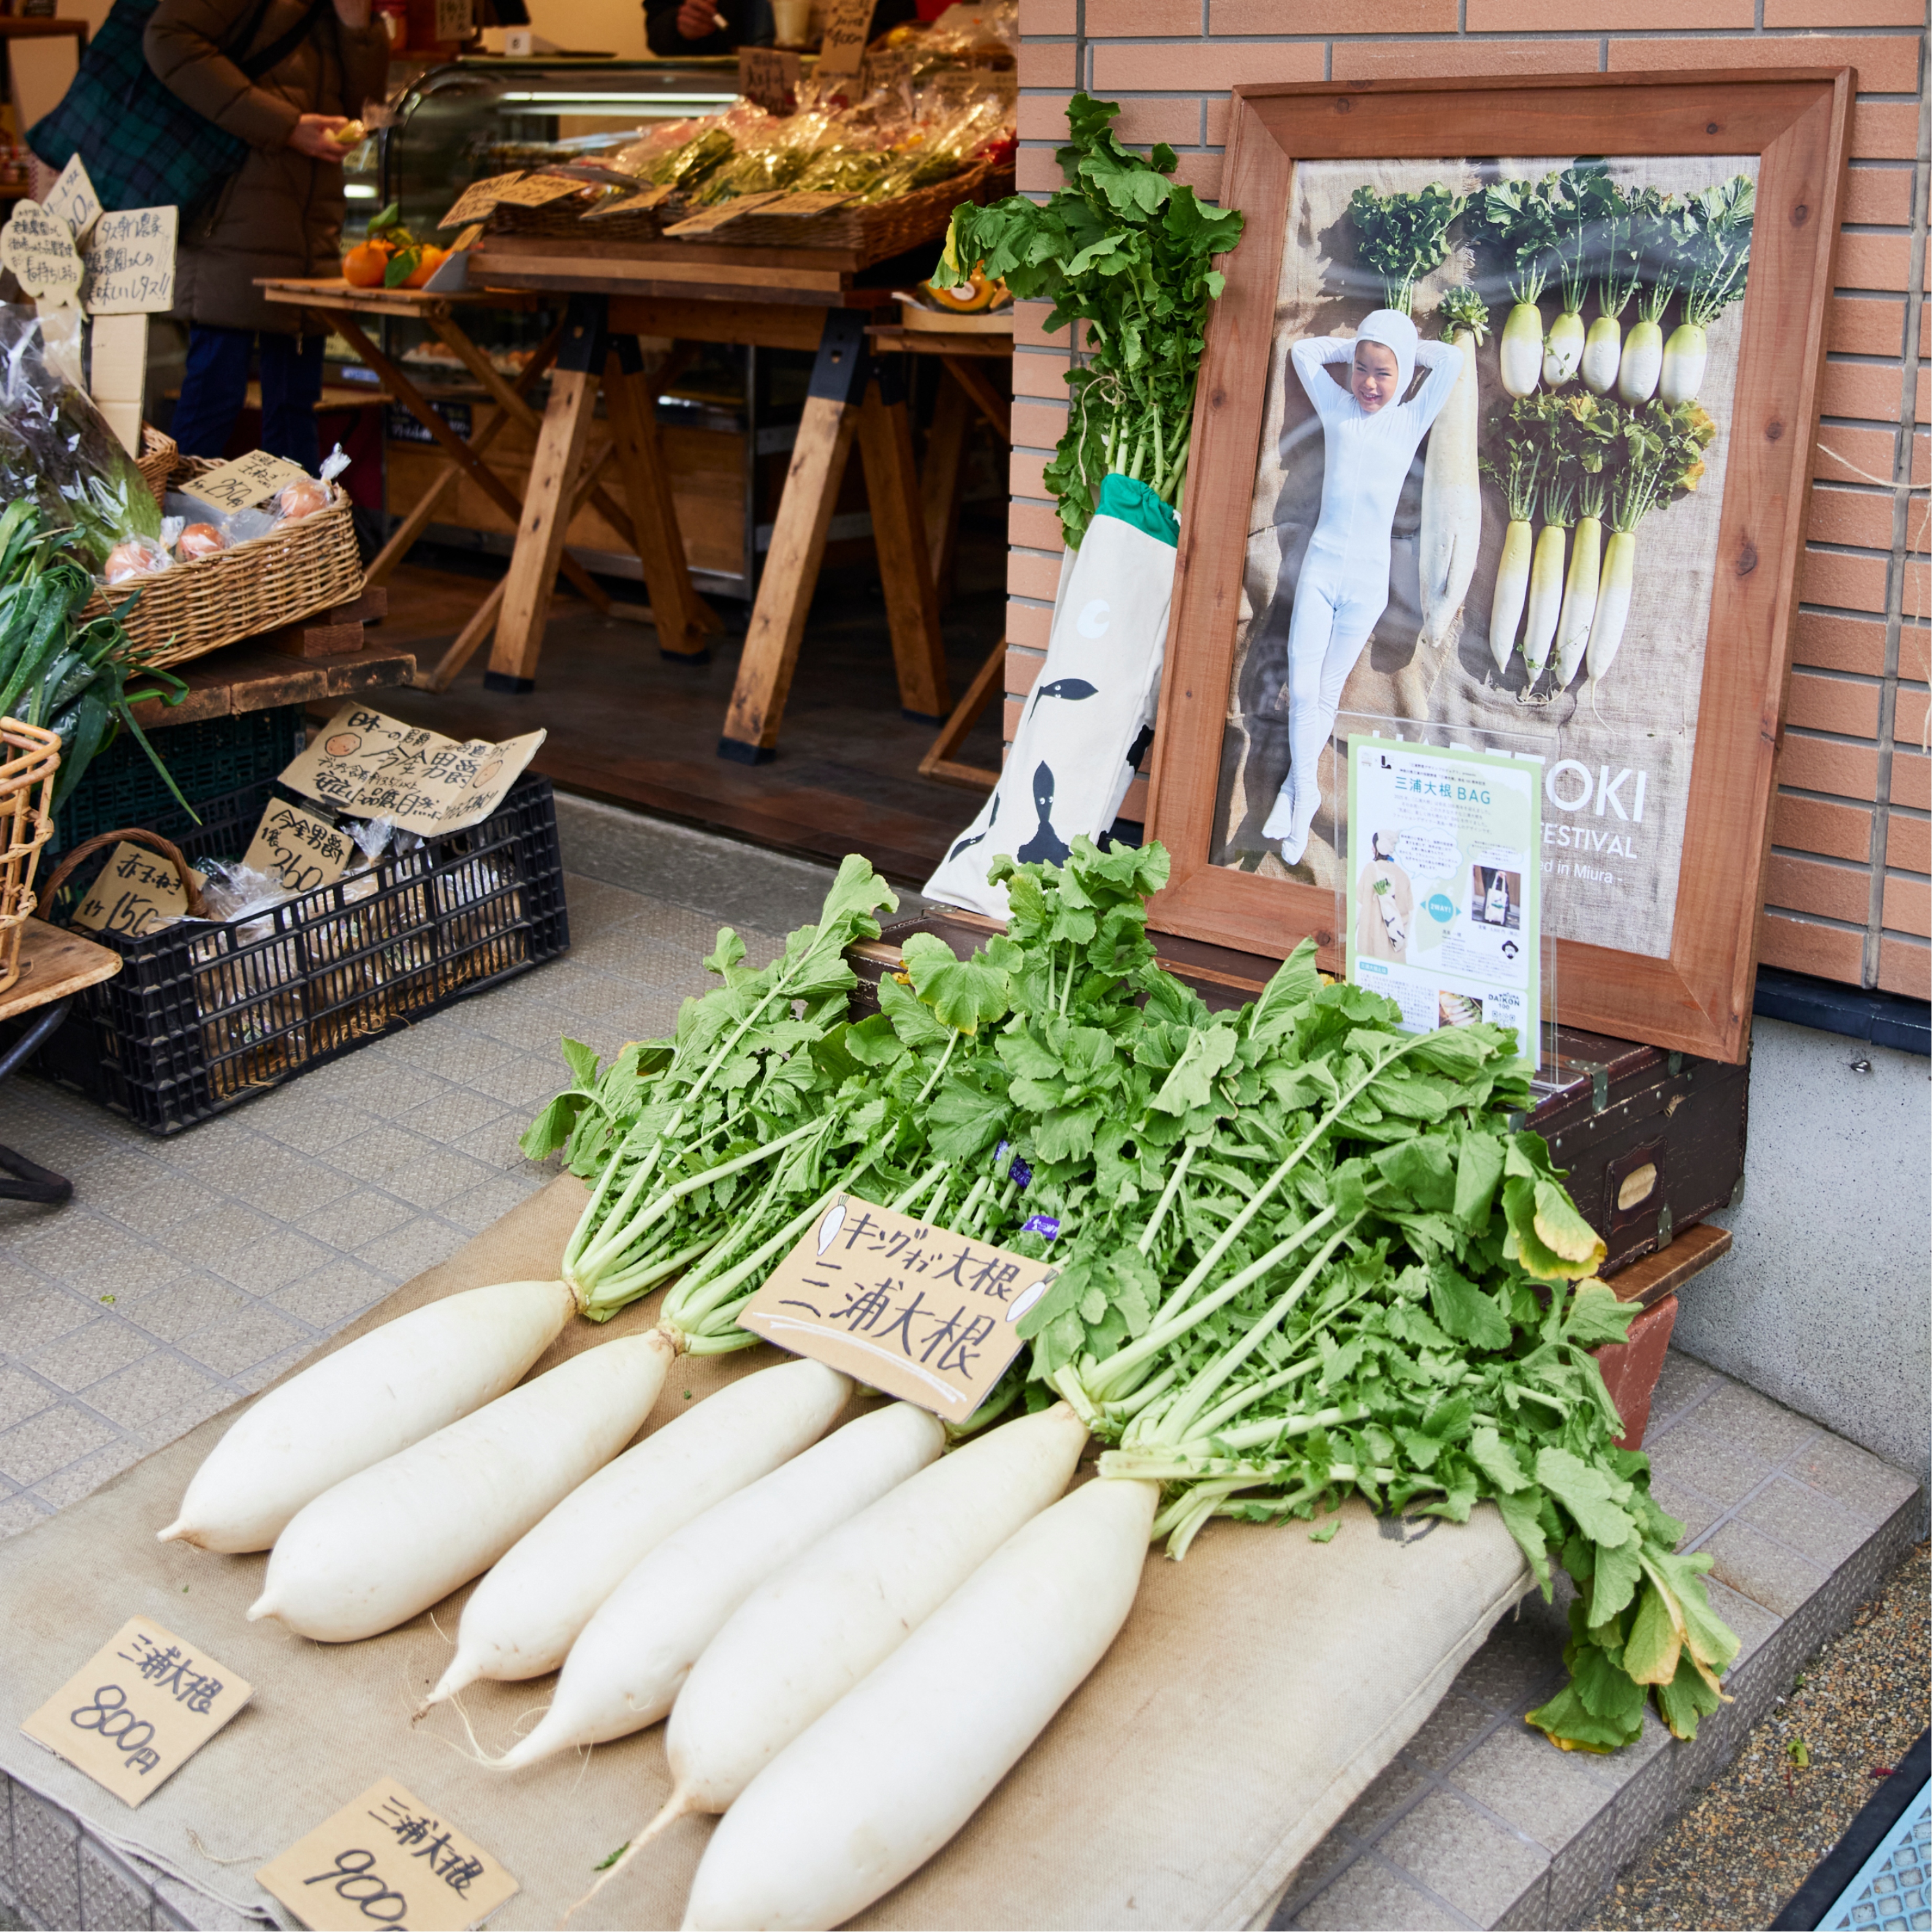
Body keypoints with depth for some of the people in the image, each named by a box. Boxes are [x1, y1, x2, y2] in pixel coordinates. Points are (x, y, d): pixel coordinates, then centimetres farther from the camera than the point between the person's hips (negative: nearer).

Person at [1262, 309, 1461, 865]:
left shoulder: (1412, 421, 1)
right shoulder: (1337, 407, 6)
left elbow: (1452, 361, -8)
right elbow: (1303, 351, 12)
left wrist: (1405, 347, 5)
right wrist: (1358, 345, 10)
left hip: (1367, 579, -1)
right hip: (1320, 568, 1)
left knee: (1327, 692, 5)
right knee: (1301, 688, -4)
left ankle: (1297, 787, 18)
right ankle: (1304, 792, 8)